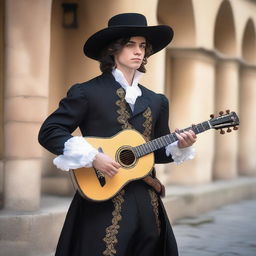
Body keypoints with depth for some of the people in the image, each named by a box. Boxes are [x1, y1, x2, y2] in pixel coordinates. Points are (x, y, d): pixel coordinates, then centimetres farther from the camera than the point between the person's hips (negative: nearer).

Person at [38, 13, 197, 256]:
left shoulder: (155, 101, 13)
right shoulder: (87, 92, -5)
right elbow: (48, 132, -10)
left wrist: (179, 146, -3)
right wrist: (93, 157, -19)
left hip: (146, 203, 6)